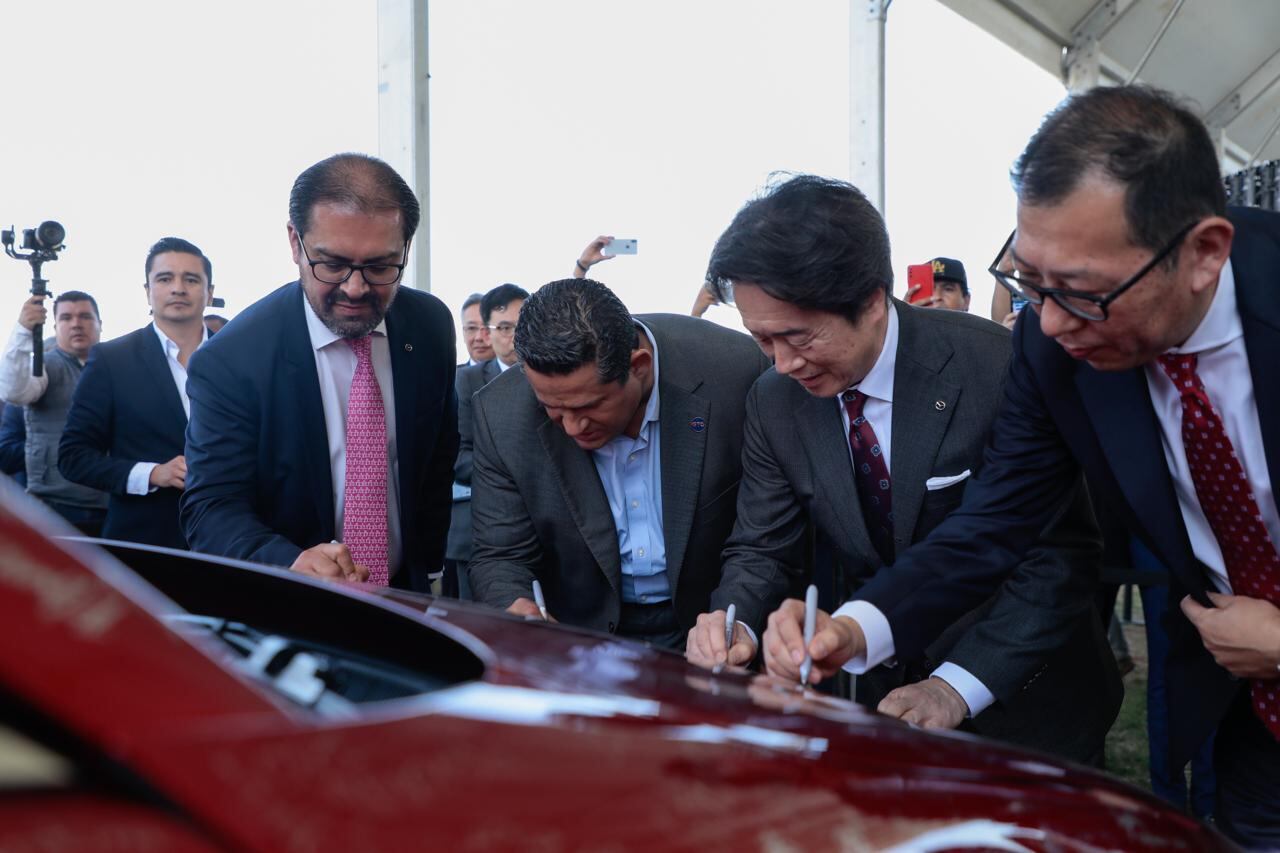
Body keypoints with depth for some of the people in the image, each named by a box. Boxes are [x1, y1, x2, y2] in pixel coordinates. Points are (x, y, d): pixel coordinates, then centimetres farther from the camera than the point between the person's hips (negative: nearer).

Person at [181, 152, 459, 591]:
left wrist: (430, 566, 9)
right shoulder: (229, 359, -14)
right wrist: (292, 564, -34)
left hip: (407, 595, 3)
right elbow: (210, 510, -16)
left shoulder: (432, 325, -3)